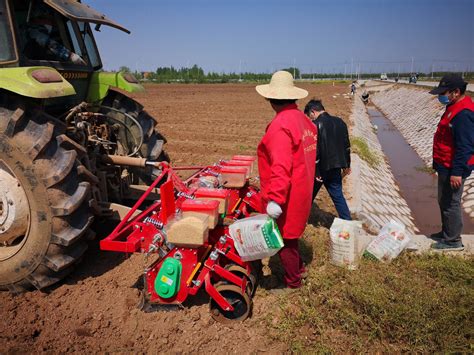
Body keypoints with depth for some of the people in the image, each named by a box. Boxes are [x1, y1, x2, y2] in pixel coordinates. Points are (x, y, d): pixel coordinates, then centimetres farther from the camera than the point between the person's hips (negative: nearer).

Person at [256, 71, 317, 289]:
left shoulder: (280, 125, -23)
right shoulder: (303, 119, 4)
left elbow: (281, 167, -30)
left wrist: (275, 199, -29)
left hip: (286, 197, -9)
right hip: (301, 190, 9)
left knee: (284, 238, 10)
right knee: (290, 234, 26)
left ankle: (292, 281, 27)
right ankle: (297, 268, 44)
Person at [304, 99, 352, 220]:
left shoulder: (315, 125, -16)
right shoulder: (340, 122, 6)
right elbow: (346, 145, 11)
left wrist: (315, 171, -14)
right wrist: (346, 165, 19)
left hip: (321, 168, -5)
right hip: (335, 167, 5)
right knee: (338, 195, 13)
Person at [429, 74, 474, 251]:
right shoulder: (454, 107, 10)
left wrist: (457, 172, -25)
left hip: (453, 169, -10)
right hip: (446, 166, 10)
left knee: (450, 203, 0)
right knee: (444, 201, 20)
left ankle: (453, 240, 13)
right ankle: (447, 232, 34)